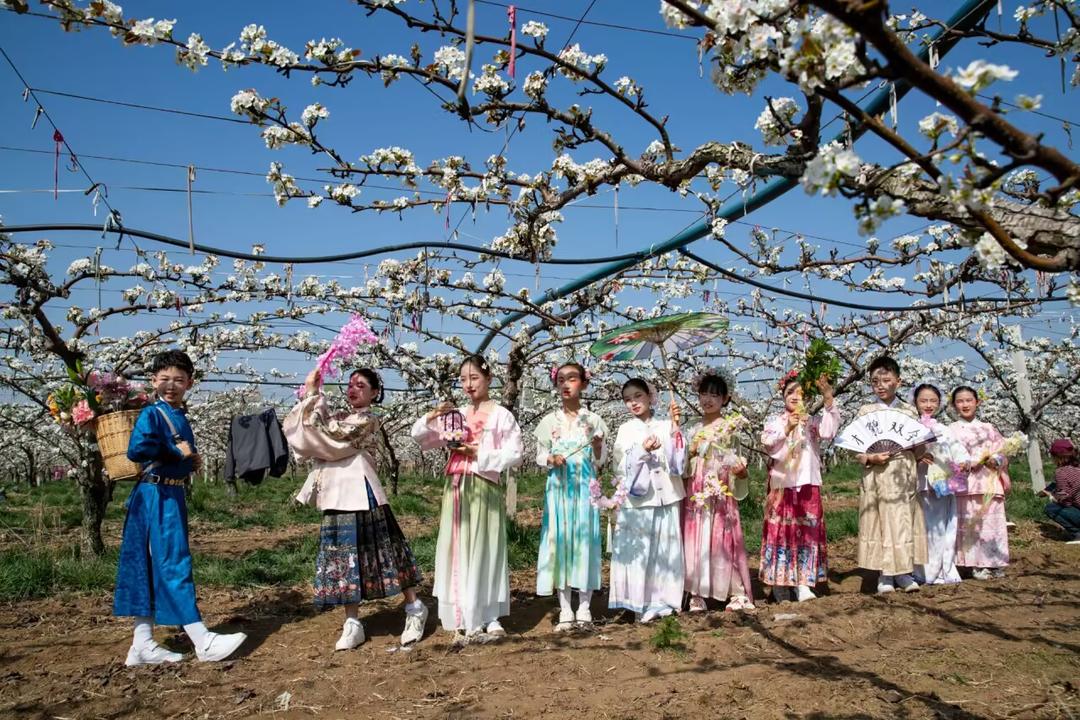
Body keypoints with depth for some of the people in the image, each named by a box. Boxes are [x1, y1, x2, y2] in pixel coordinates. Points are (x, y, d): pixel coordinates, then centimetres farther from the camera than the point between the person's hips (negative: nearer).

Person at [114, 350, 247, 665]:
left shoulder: (180, 416, 14)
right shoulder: (152, 414, -10)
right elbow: (136, 449, -26)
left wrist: (191, 460, 1)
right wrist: (175, 452, -16)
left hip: (172, 495, 9)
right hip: (155, 495, -9)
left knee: (151, 568, 11)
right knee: (174, 565, -6)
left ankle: (142, 645, 17)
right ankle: (203, 641, -4)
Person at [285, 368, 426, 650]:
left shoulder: (367, 421, -6)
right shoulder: (340, 418, 18)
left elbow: (328, 436, -18)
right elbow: (300, 433, 12)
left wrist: (312, 396, -12)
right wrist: (310, 396, 0)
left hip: (360, 496, -7)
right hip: (337, 497, 7)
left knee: (383, 554, -1)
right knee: (345, 559, 7)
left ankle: (415, 609, 13)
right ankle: (352, 624, 14)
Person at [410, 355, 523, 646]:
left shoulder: (501, 415, -2)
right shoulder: (455, 415, 11)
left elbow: (514, 455, -8)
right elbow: (419, 436, 9)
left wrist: (477, 453, -14)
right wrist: (432, 417, -9)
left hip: (484, 490, -4)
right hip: (456, 489, 5)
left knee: (482, 552, -1)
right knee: (457, 552, 4)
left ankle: (487, 620, 8)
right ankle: (464, 621, 11)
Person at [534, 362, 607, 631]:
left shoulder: (593, 420, 3)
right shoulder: (549, 421, 5)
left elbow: (599, 462, 4)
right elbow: (539, 456, 9)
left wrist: (598, 446, -16)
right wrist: (551, 459, -11)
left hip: (585, 487, -1)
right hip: (558, 487, 1)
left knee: (585, 539, -1)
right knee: (559, 540, 0)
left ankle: (584, 608, 8)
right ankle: (565, 610, 7)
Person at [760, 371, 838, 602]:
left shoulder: (812, 421, 6)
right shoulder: (775, 421, 4)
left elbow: (829, 431, -14)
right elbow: (768, 444, -10)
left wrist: (828, 399, -22)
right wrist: (787, 429, -23)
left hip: (808, 484, 1)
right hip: (782, 485, -1)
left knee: (807, 532, 0)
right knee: (781, 531, 2)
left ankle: (803, 583, 4)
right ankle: (780, 583, 10)